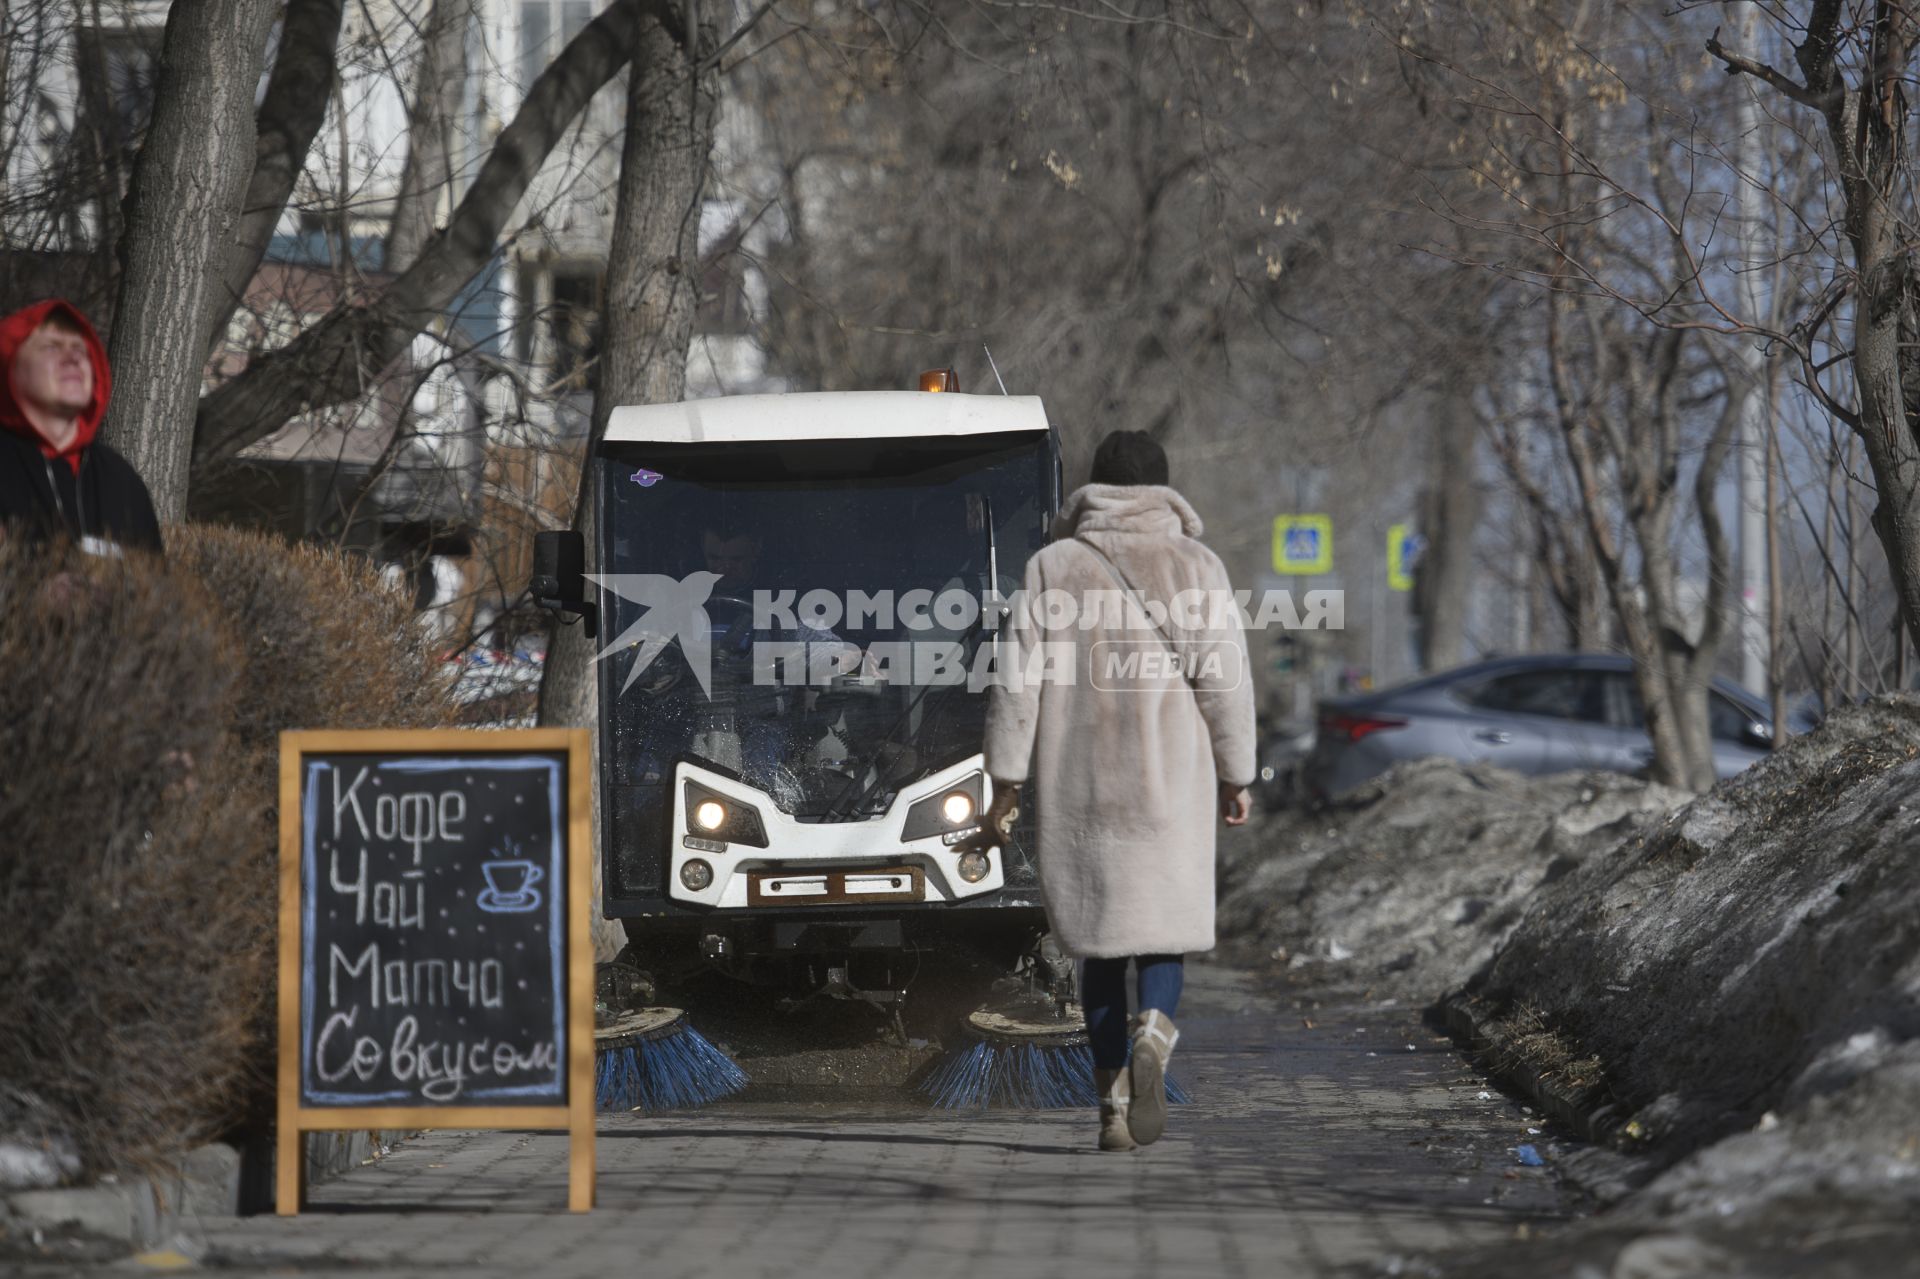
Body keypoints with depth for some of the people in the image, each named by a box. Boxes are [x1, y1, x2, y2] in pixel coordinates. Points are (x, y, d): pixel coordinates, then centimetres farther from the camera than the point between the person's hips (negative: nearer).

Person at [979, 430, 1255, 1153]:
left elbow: (1017, 681, -1)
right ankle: (1153, 1033, -22)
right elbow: (1225, 682, -3)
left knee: (1099, 938, 10)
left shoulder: (1053, 567, 3)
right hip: (1171, 784, -1)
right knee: (1162, 928, 8)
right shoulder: (1196, 567, 0)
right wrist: (1236, 777, 7)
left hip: (1079, 790, 1)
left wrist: (1006, 782, 4)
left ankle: (1114, 1103, 6)